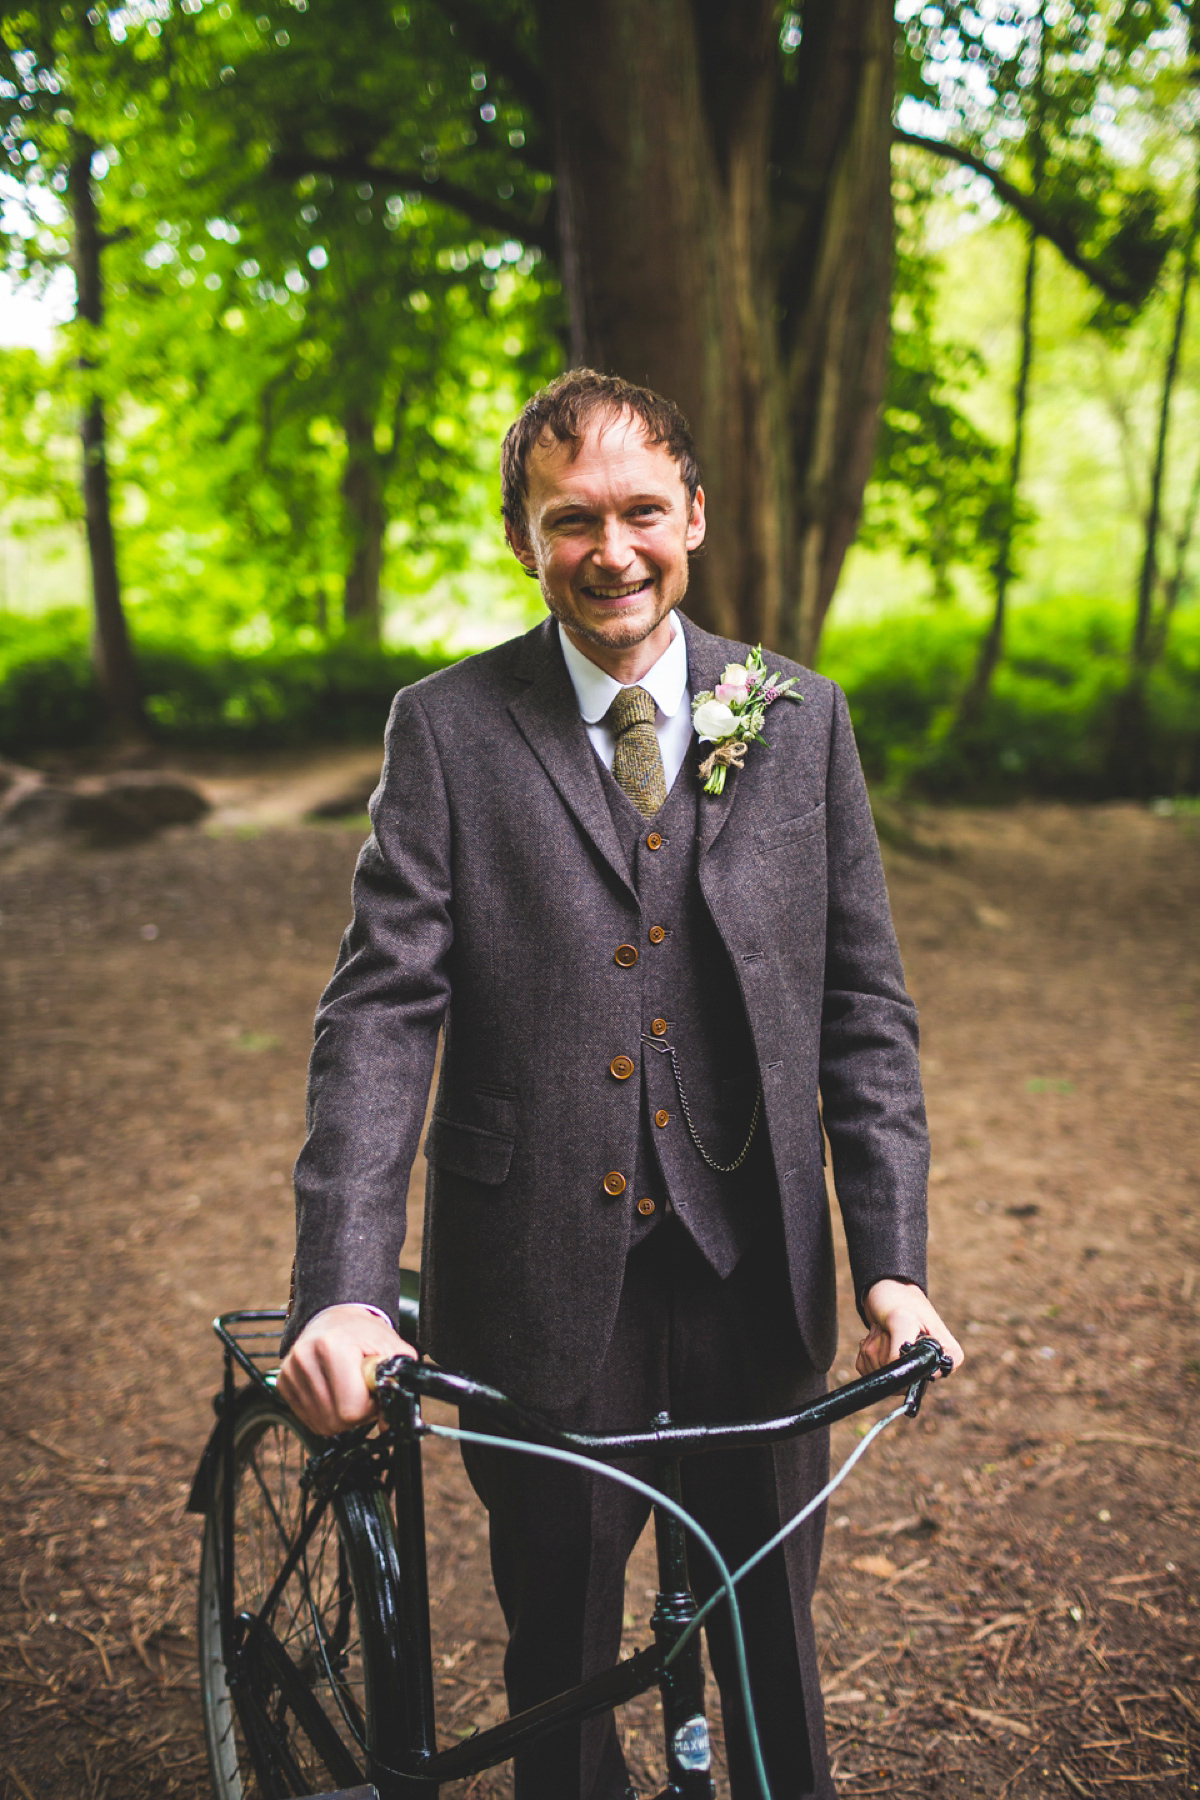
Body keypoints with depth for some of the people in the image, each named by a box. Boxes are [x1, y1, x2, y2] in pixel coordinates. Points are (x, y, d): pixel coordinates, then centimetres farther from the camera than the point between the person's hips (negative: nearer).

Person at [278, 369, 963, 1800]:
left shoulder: (802, 717, 2)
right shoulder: (446, 729, -4)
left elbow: (865, 1007, 2)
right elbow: (379, 1013, -11)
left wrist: (892, 1262, -7)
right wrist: (341, 1289, -22)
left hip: (757, 1279, 2)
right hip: (543, 1290, -1)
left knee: (773, 1646, 19)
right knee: (560, 1655, 17)